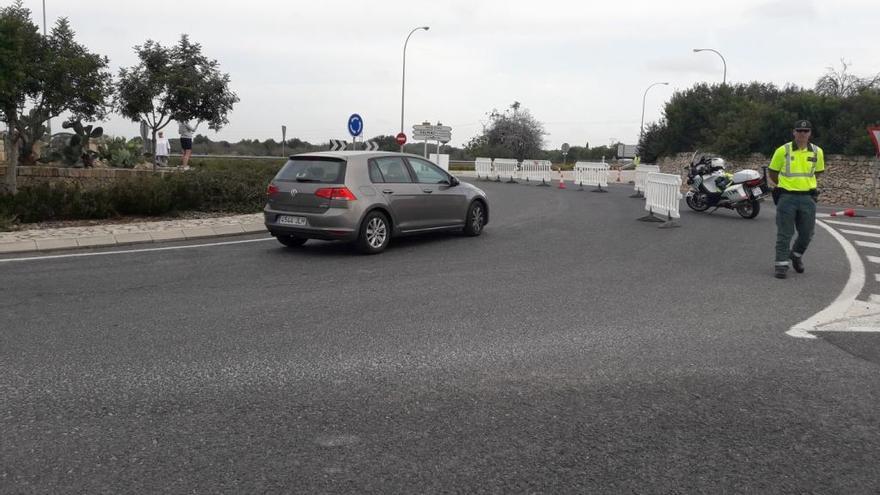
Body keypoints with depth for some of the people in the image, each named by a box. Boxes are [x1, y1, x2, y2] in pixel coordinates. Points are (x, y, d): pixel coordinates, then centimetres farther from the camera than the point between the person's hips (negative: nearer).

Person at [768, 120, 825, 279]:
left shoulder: (817, 152, 4)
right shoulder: (783, 151, -4)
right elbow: (773, 173, 7)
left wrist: (808, 184, 14)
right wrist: (785, 185, 8)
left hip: (808, 198, 3)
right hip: (787, 197, -3)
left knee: (806, 233, 9)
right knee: (784, 234, -2)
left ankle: (796, 255, 36)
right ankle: (781, 265, 5)